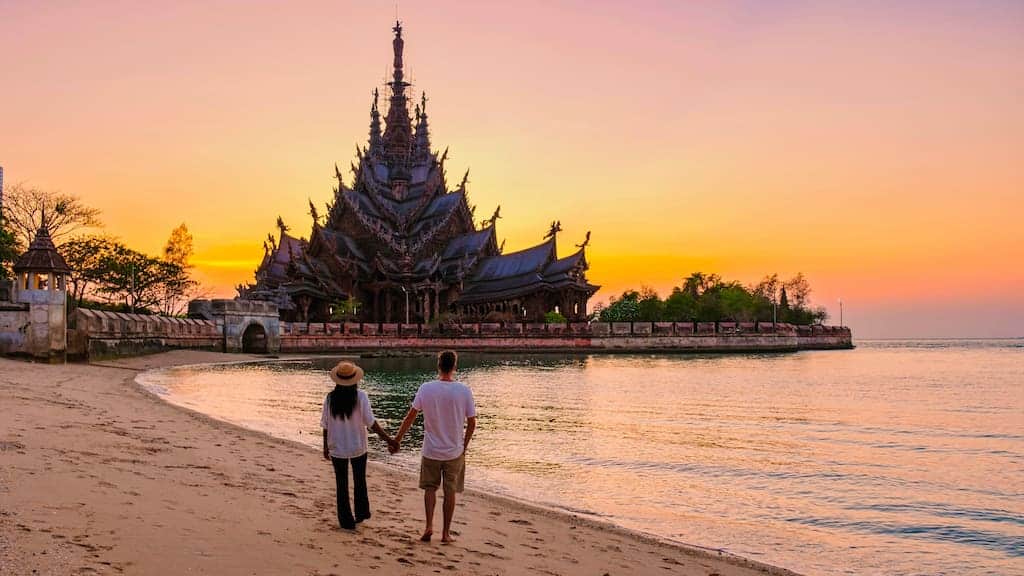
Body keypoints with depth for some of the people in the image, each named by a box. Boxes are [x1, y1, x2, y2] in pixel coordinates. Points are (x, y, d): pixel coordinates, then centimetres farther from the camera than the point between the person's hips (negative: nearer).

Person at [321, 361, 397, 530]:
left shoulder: (330, 398, -9)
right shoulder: (360, 397, -15)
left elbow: (325, 425, -3)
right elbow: (371, 423, -16)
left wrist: (326, 446, 10)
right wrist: (388, 439, -12)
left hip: (337, 449, 1)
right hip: (358, 448, 0)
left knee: (342, 485, 12)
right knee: (360, 482, 21)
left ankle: (346, 521, 15)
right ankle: (361, 513, 33)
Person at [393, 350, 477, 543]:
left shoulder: (426, 388, -10)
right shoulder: (464, 391, -10)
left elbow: (410, 416, -4)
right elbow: (472, 423, -5)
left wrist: (398, 438, 8)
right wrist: (464, 447, 9)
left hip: (431, 450, 0)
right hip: (455, 451, 0)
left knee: (430, 488, 17)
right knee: (450, 491, 10)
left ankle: (429, 525, 4)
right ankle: (446, 532, 14)